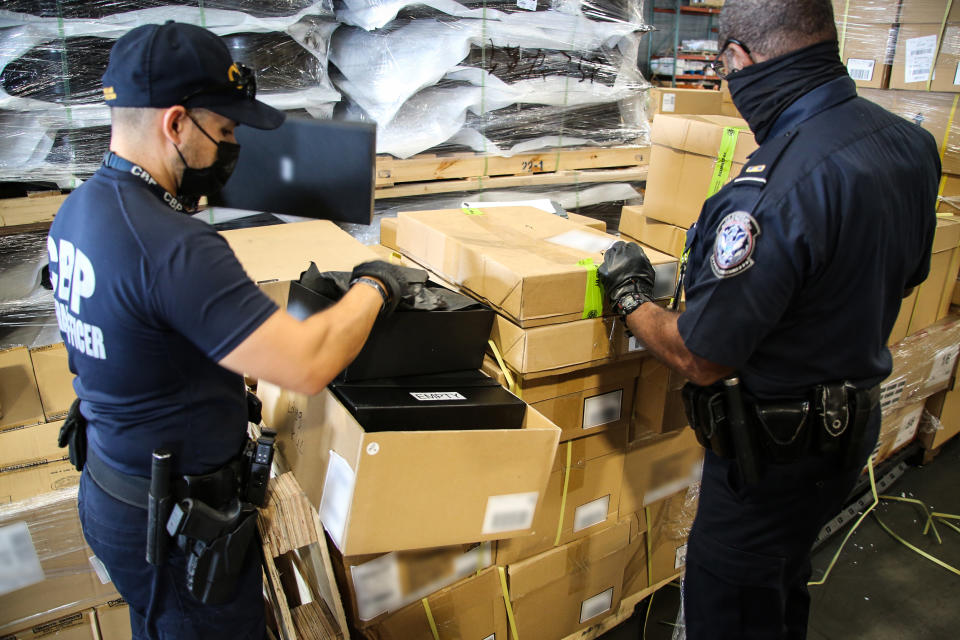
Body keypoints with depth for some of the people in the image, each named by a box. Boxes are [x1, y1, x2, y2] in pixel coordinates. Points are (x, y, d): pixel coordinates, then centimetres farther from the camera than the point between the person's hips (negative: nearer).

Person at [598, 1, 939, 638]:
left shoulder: (778, 188, -33)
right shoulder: (910, 141, -3)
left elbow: (701, 359, -25)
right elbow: (906, 274, 13)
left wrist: (629, 295, -8)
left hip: (776, 454, -9)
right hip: (854, 422, 9)